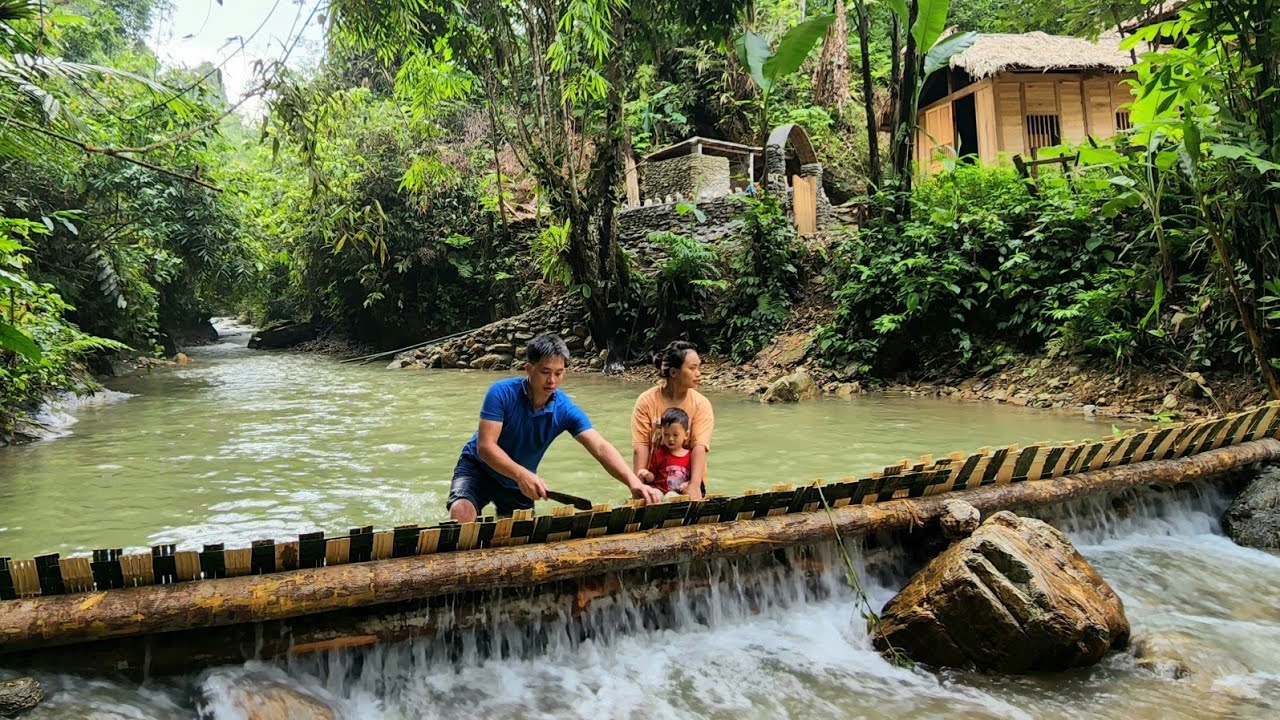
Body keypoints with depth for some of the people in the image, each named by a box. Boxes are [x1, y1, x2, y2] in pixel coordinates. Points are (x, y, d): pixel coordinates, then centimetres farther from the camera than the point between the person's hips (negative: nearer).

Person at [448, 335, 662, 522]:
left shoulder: (565, 410, -18)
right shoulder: (502, 393, -25)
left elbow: (600, 448, -28)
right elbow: (485, 446, -29)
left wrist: (634, 482, -46)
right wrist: (522, 474, -46)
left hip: (518, 484, 4)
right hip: (478, 467, -4)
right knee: (461, 511, -29)